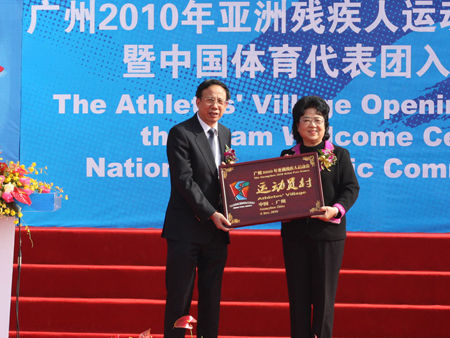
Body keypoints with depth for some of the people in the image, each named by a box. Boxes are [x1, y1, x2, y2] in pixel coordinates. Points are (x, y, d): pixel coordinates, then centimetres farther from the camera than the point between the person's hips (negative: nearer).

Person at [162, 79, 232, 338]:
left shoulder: (225, 134, 14)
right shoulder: (180, 133, -8)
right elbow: (184, 180, -15)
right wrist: (210, 214, -19)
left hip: (217, 229, 6)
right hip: (186, 229, -6)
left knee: (212, 297, 10)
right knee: (179, 297, -1)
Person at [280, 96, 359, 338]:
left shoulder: (339, 155, 4)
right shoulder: (287, 156, 12)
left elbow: (351, 188, -2)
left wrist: (336, 210, -19)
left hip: (328, 232, -2)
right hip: (294, 233, 3)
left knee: (324, 294, 0)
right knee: (298, 295, 5)